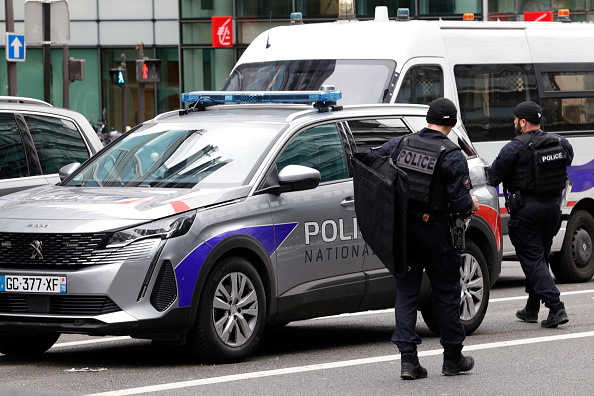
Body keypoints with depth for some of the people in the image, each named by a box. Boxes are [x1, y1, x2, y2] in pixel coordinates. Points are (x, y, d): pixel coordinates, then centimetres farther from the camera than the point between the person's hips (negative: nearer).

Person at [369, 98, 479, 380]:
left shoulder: (401, 144, 1)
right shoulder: (452, 157, -11)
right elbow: (459, 202, -15)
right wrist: (471, 205, 8)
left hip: (402, 227, 4)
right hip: (434, 230, -4)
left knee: (406, 292, 7)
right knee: (446, 293, 9)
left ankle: (408, 359, 0)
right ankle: (452, 358, 17)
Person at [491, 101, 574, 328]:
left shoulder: (515, 148, -13)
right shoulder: (561, 144, 4)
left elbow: (494, 177, -8)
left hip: (525, 209, -6)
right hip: (553, 207, 6)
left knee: (532, 260, -3)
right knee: (540, 257, 18)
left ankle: (556, 308, -17)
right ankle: (531, 310, 26)